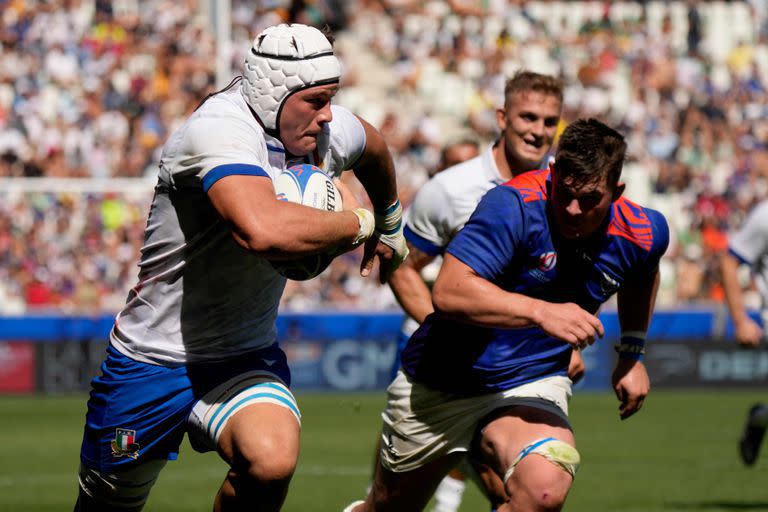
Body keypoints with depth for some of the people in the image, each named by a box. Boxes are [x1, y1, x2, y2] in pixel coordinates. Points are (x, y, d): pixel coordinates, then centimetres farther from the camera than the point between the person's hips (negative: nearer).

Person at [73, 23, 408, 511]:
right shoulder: (220, 130, -26)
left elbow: (374, 147, 24)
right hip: (155, 358, -4)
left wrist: (389, 229, 41)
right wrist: (358, 224, -28)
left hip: (247, 357, 4)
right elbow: (264, 230, -45)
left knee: (271, 461, -28)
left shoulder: (330, 133, -3)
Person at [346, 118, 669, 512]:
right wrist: (541, 312, -43)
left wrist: (633, 354, 17)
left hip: (530, 386, 2)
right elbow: (448, 291, -36)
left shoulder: (643, 235, -9)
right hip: (438, 383, -2)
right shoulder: (515, 205, -26)